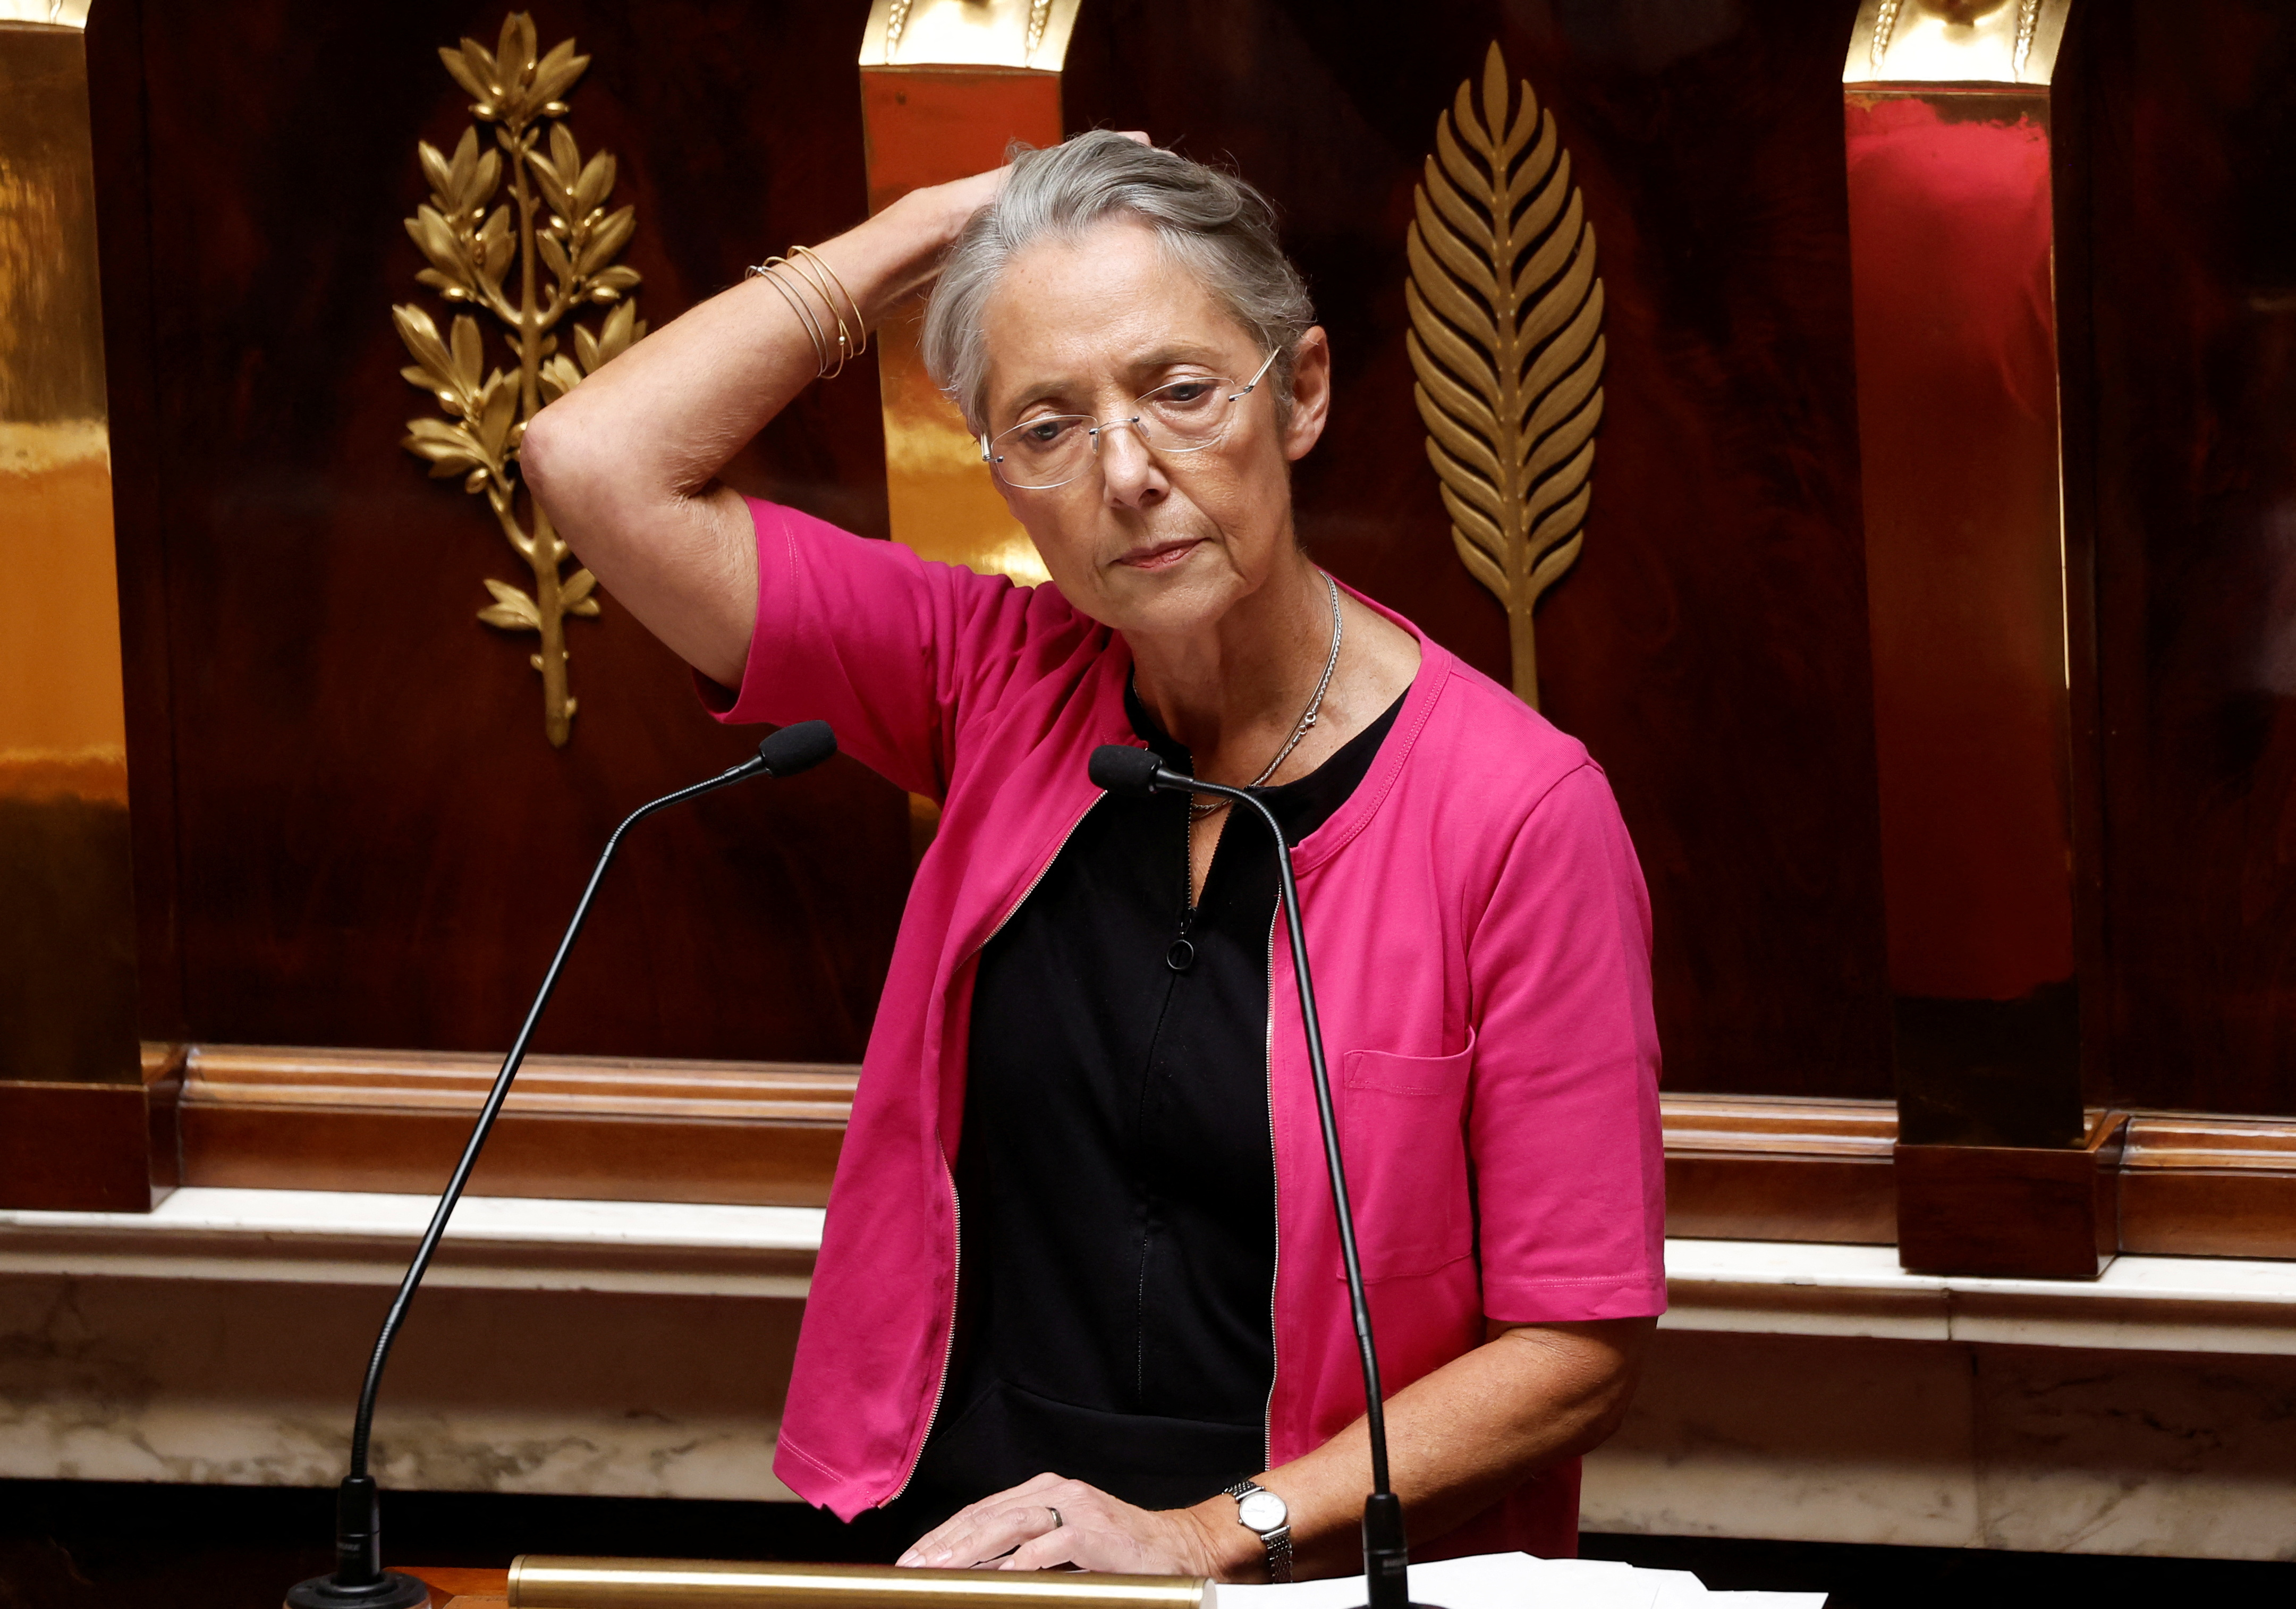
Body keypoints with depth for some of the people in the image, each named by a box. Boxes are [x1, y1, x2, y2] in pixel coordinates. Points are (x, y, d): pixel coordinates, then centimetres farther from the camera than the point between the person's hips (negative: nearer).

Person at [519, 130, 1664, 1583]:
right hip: (950, 1561, 3)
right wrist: (931, 229, 2)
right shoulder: (1006, 688, 6)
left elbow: (1581, 1346, -7)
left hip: (1320, 1586, -3)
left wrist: (1210, 1538, -14)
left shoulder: (1519, 810, -8)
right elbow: (601, 465, -1)